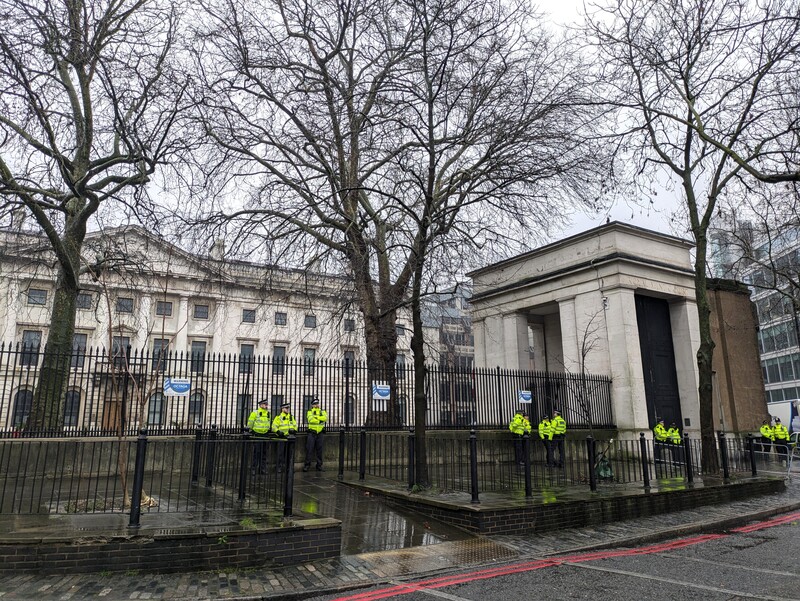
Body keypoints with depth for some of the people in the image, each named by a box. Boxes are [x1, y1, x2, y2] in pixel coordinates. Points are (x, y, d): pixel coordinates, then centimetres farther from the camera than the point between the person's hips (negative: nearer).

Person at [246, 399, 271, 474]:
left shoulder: (268, 413, 12)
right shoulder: (255, 413, -7)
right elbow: (250, 423, -4)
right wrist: (250, 431, -5)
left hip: (265, 434, 6)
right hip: (257, 434, -6)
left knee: (264, 452, 9)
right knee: (256, 452, -7)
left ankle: (262, 468, 15)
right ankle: (253, 469, 0)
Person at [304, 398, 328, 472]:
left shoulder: (322, 411, 12)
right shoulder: (309, 412, 5)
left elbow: (325, 418, -10)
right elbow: (310, 419, -15)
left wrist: (316, 417, -16)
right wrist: (320, 420, -12)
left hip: (320, 433, 2)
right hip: (312, 433, -2)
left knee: (319, 449, 6)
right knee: (309, 449, -5)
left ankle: (319, 465, 13)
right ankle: (307, 465, 2)